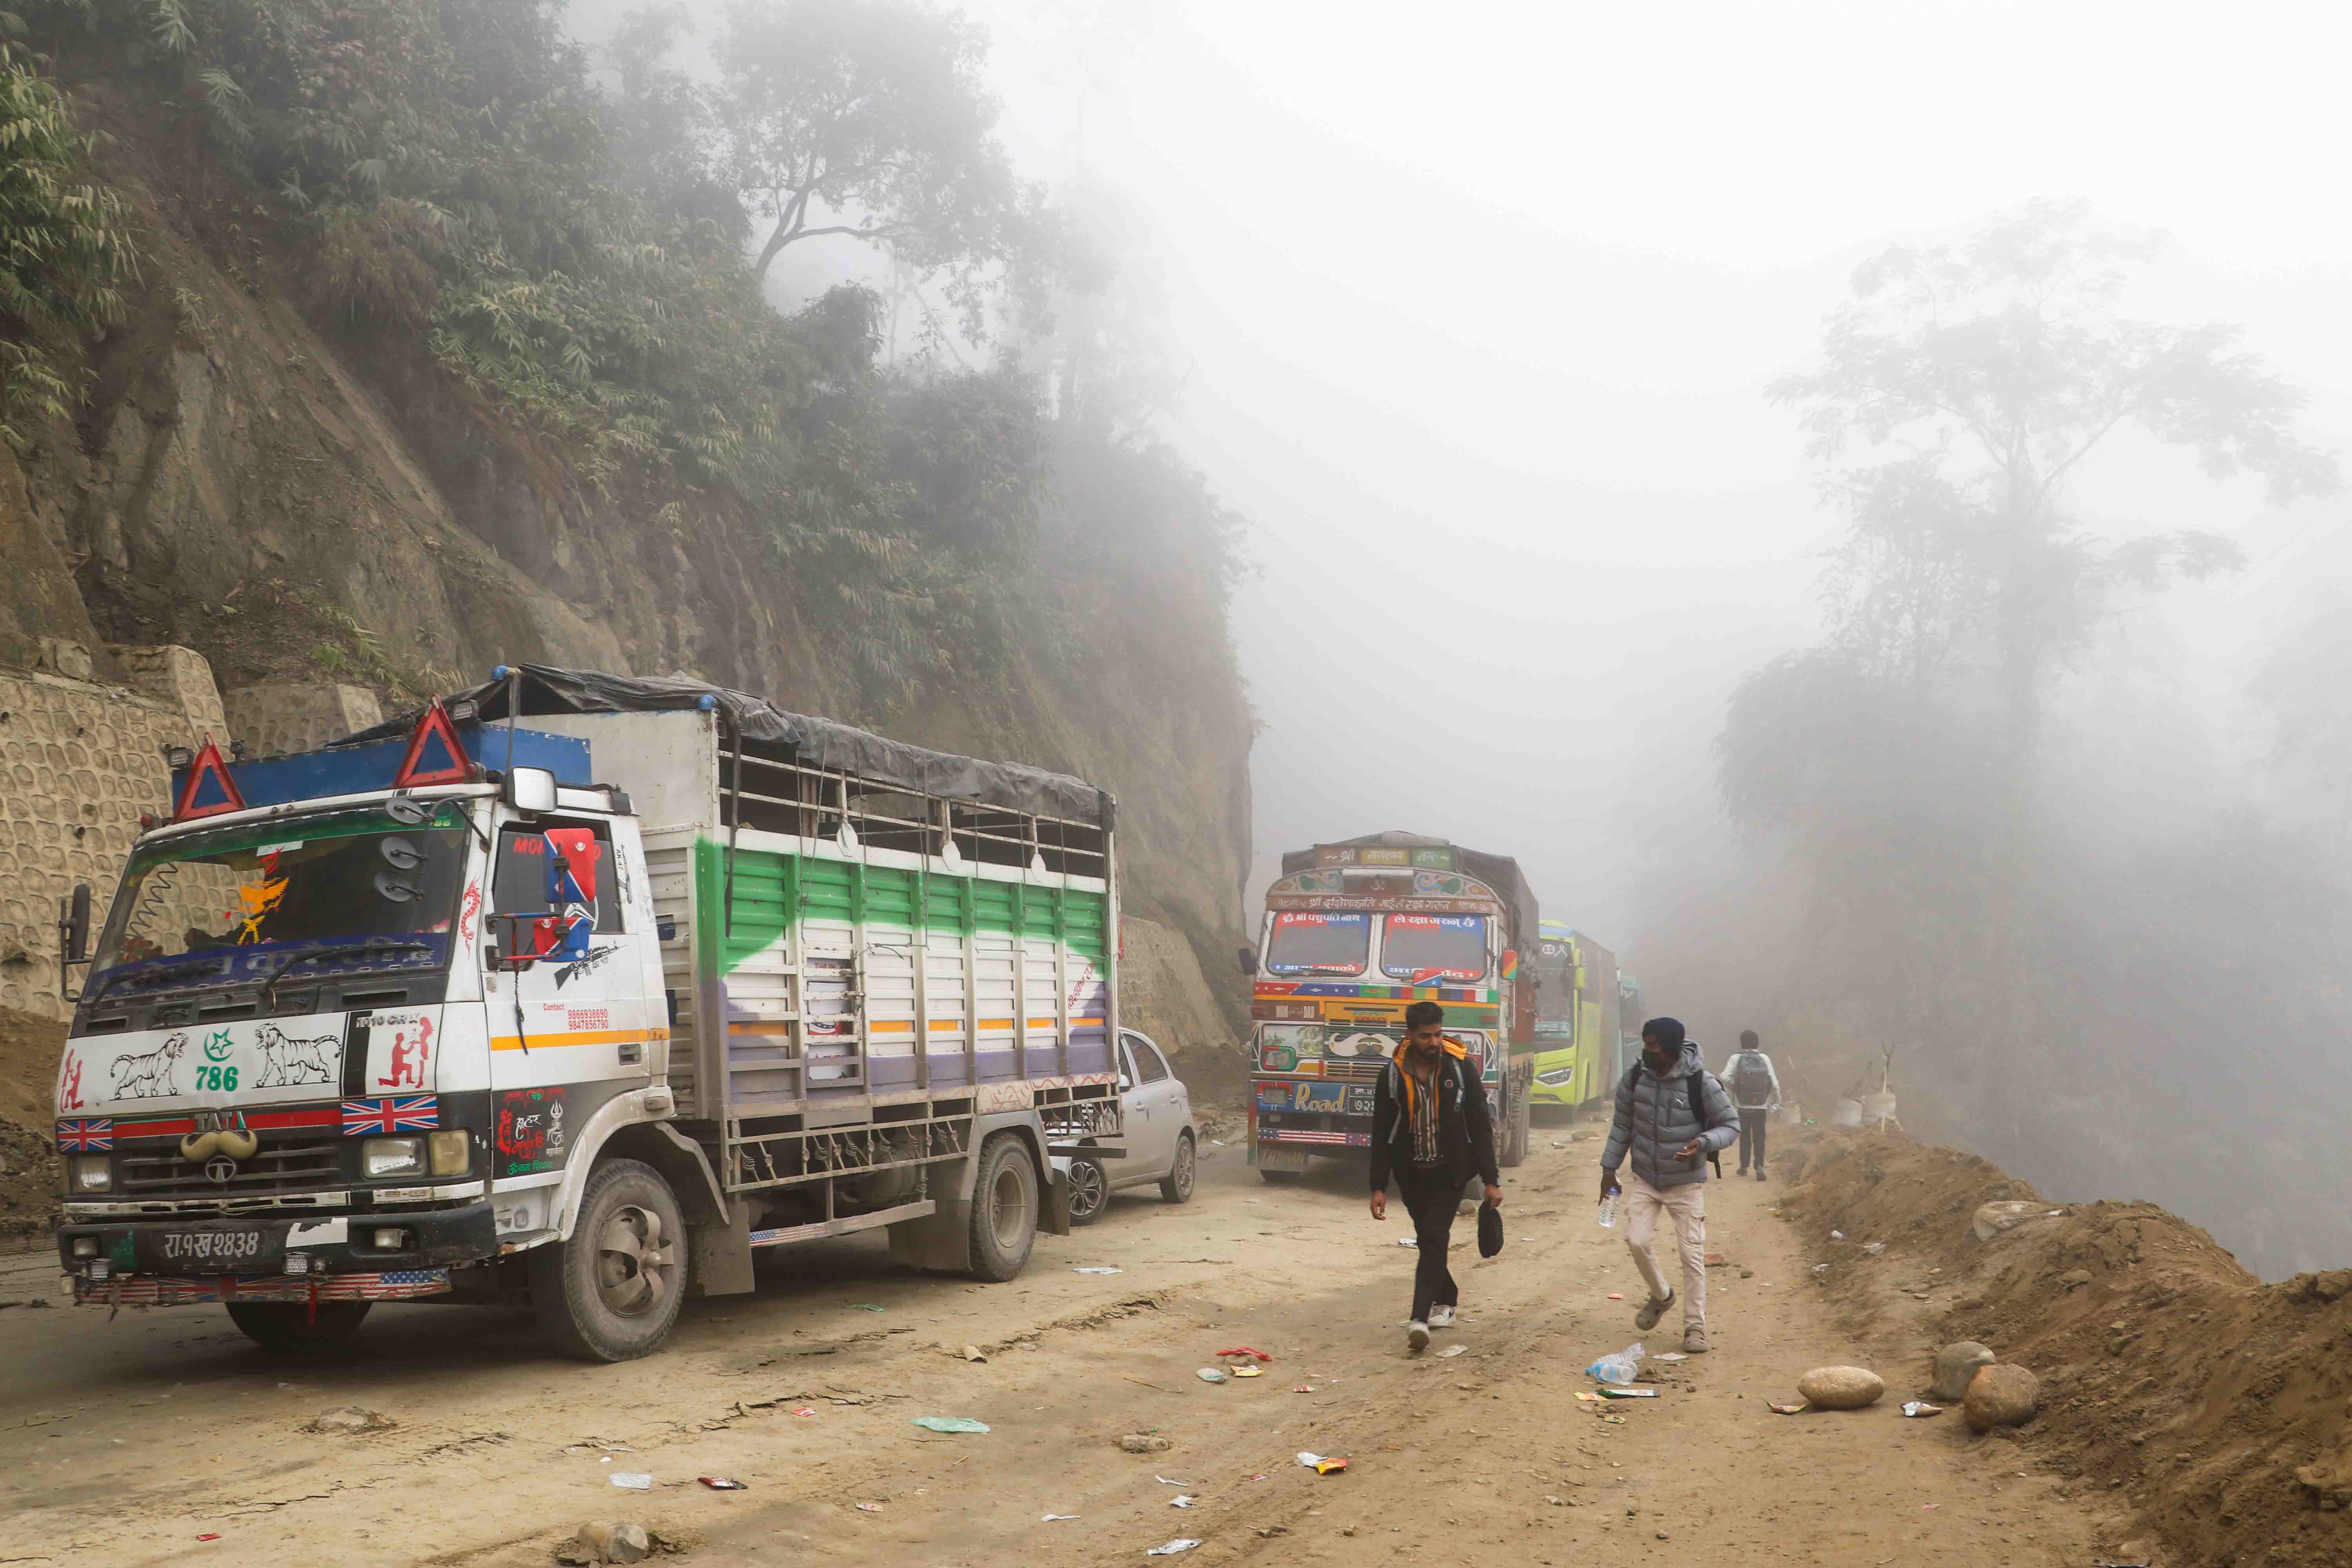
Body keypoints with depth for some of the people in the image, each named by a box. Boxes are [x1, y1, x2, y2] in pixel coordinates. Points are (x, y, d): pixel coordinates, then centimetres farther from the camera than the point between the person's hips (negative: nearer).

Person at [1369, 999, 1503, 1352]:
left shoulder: (1461, 1068, -8)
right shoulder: (1394, 1075, -5)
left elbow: (1481, 1128, -4)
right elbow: (1381, 1135, 0)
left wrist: (1491, 1180, -6)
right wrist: (1379, 1187, -4)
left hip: (1450, 1172, -2)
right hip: (1412, 1173, 3)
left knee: (1434, 1237, -16)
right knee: (1429, 1241, 13)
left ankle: (1421, 1317, -20)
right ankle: (1446, 1300, 35)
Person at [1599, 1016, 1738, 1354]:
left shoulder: (1701, 1082, -19)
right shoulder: (1635, 1076, -8)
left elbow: (1730, 1125, -9)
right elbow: (1623, 1124, 6)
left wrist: (1703, 1143, -29)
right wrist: (1609, 1168, 6)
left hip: (1686, 1183, -3)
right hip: (1644, 1179, 3)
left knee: (1692, 1254, -3)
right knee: (1637, 1241, -9)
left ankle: (1695, 1327, 11)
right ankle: (1660, 1297, 20)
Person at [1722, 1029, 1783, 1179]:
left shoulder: (1736, 1058, -6)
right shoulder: (1764, 1059, -2)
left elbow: (1726, 1079, -17)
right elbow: (1774, 1083, -5)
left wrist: (1735, 1088, 1)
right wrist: (1776, 1102, 5)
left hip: (1743, 1106, 0)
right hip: (1761, 1106, 0)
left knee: (1745, 1137, 13)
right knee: (1759, 1138, 5)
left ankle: (1744, 1167, 20)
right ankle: (1759, 1166, -12)